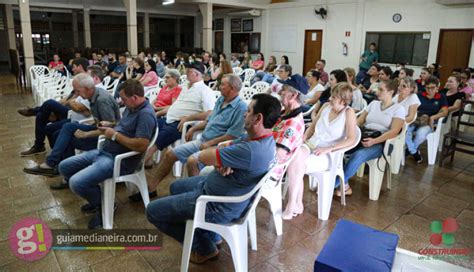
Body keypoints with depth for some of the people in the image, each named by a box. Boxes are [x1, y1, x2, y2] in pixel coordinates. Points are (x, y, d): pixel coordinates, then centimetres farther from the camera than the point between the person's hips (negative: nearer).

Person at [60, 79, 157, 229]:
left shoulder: (145, 114, -21)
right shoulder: (131, 107, 10)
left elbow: (141, 146, -29)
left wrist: (115, 135, -18)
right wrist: (110, 125, 4)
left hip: (119, 160, -11)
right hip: (104, 151, 11)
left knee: (76, 183, -24)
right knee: (64, 167, 13)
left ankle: (104, 205, 5)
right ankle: (97, 199, 21)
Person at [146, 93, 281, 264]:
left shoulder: (251, 150, -37)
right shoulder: (264, 139, -4)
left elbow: (202, 157, -27)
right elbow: (222, 148, 1)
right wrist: (220, 161, -21)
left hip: (219, 206, -10)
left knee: (152, 211, 1)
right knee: (175, 187, 29)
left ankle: (204, 247, 15)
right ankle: (211, 235, 27)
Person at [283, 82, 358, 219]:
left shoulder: (349, 112, -7)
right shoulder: (326, 106, 8)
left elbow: (351, 140, -15)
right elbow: (312, 126, 18)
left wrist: (328, 148, -22)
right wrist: (302, 140, 2)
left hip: (328, 154, -5)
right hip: (312, 144, 5)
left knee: (296, 166, -27)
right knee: (295, 156, -29)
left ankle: (293, 205, -11)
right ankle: (297, 204, -21)